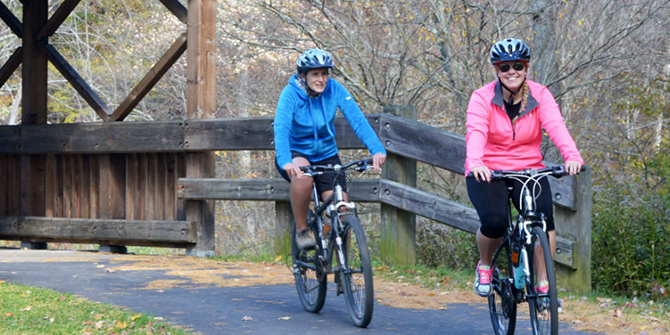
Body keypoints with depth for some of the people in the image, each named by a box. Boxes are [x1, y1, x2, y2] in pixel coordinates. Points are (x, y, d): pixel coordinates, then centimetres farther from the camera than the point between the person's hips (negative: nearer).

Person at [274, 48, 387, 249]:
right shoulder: (291, 94, -20)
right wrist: (285, 162, -53)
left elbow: (358, 120, -23)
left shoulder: (335, 90, -13)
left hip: (326, 155, 3)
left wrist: (377, 150, -40)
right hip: (295, 153, -3)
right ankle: (301, 230, -16)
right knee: (302, 176, -38)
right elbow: (281, 129, -34)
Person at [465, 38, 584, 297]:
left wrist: (572, 155, -41)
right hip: (487, 173, -2)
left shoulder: (540, 96, -4)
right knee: (494, 222, -26)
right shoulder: (482, 98, -9)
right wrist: (475, 162, -47)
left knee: (544, 217, -25)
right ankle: (484, 265, 7)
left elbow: (556, 125, -21)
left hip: (528, 171, 2)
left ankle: (544, 283, -11)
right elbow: (476, 132, -26)